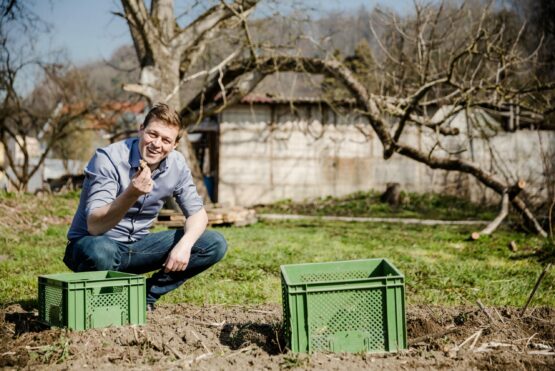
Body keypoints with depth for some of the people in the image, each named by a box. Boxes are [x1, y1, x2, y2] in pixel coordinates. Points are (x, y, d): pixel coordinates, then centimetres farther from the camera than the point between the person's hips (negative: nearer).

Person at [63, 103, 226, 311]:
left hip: (137, 247, 5)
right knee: (101, 253, -43)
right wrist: (131, 194, -47)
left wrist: (185, 244, -22)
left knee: (214, 244, -9)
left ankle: (145, 294, -5)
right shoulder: (108, 159, -21)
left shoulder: (177, 165, -5)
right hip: (92, 242, -5)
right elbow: (94, 226, -29)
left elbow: (197, 213, 0)